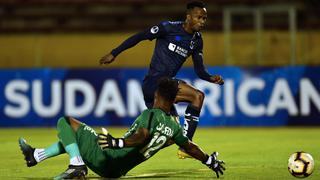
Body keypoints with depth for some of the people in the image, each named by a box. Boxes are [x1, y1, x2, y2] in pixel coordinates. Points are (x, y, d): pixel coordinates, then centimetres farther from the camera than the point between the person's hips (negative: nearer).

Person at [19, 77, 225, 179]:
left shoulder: (151, 115, -16)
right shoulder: (174, 127, 5)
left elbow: (141, 137, -33)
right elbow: (190, 147, 13)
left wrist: (117, 142, -45)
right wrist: (210, 160, 27)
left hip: (104, 159, -8)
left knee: (65, 122, -2)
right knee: (74, 136, 31)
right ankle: (36, 155, 38)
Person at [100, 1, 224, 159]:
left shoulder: (197, 41, 11)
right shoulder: (169, 28, -10)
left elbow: (199, 70, 13)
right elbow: (139, 37, -4)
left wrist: (211, 78, -9)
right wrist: (114, 53, -1)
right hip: (154, 82, -8)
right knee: (197, 96, -23)